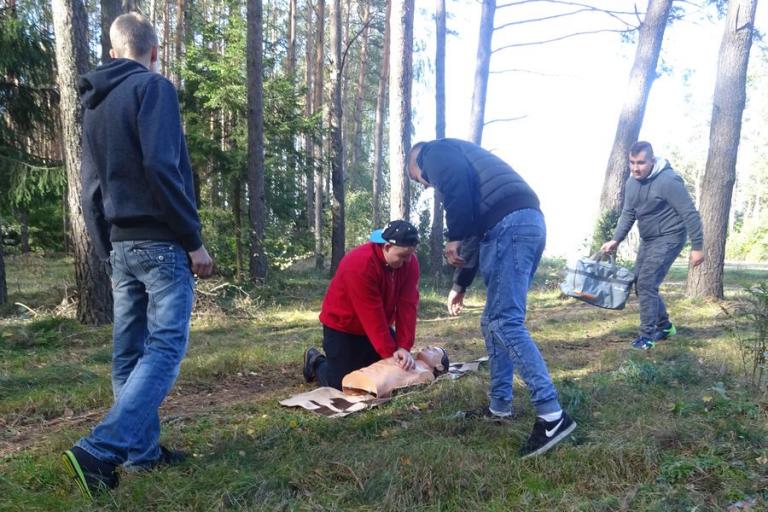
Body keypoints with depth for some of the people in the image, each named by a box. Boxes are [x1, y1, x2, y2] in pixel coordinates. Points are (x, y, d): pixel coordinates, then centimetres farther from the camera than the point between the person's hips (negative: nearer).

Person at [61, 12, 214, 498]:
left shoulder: (94, 104, 18)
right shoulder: (153, 88, -6)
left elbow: (91, 188, 17)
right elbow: (162, 168, -19)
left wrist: (107, 249, 21)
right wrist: (194, 239, -14)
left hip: (122, 245, 8)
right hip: (160, 242, -8)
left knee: (130, 352, 10)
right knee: (165, 349, -5)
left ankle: (142, 450, 19)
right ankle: (99, 450, -11)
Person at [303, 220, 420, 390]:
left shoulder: (410, 262, -14)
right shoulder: (359, 264, -34)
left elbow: (407, 305, -18)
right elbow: (372, 316, -32)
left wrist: (404, 347, -26)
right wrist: (391, 353, -30)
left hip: (379, 328, 6)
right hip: (343, 326, -6)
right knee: (342, 384, -5)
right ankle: (316, 361, 25)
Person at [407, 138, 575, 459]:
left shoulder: (435, 152, 11)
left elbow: (457, 186, -15)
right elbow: (476, 231, 36)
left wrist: (454, 239, -8)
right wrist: (460, 285, 39)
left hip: (510, 224, -10)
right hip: (529, 222, 10)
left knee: (506, 322, -12)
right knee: (493, 321, 15)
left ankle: (552, 415, -14)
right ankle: (499, 406, 22)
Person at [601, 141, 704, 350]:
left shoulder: (668, 181, -22)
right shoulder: (631, 183, 2)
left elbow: (690, 214, -19)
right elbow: (628, 214, 11)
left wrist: (697, 247, -18)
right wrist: (616, 240, 0)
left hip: (668, 238, -8)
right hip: (647, 240, 8)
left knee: (647, 283, -16)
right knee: (641, 283, 11)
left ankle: (647, 336, -8)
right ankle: (664, 326, 29)